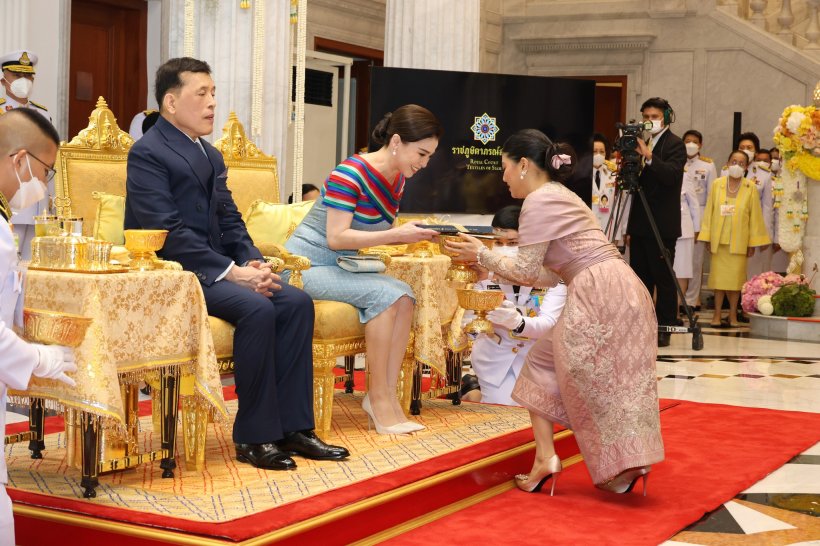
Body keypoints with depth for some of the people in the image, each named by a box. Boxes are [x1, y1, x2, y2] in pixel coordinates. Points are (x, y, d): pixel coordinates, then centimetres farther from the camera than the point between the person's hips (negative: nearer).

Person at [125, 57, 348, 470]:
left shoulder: (211, 157, 19)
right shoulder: (147, 153, -9)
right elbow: (168, 232, -18)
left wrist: (252, 262, -5)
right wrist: (231, 271, -23)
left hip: (213, 269, 8)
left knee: (297, 302, -11)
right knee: (257, 309, -29)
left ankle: (293, 426, -8)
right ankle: (255, 437, -19)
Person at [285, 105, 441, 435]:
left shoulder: (397, 179, 4)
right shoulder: (350, 173, -21)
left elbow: (381, 233, 16)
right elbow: (336, 238, -25)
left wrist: (414, 233, -4)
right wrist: (398, 234, -28)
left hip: (340, 267, 8)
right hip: (308, 265, -8)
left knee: (404, 296, -14)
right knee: (384, 293, -25)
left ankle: (387, 395, -13)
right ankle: (378, 398, -19)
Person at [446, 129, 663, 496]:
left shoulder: (538, 200, -5)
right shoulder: (559, 195, 25)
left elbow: (526, 272, -6)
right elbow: (551, 273, 22)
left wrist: (483, 255, 8)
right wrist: (492, 266, 22)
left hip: (600, 295, -9)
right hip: (619, 291, 9)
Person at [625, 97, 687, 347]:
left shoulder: (675, 144, -5)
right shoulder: (640, 143, 14)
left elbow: (672, 175, -21)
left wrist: (648, 157, -31)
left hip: (662, 224, -7)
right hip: (639, 223, 7)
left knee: (664, 278, -3)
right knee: (639, 277, 10)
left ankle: (664, 329, 1)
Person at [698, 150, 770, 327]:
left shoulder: (750, 187, -2)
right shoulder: (717, 184, 0)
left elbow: (755, 215, 0)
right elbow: (709, 211, 3)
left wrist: (753, 242, -1)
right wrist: (707, 237, 0)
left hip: (739, 241, -1)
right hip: (719, 238, 1)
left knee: (736, 276, 4)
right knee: (719, 276, 4)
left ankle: (733, 314, 14)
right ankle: (717, 314, 11)